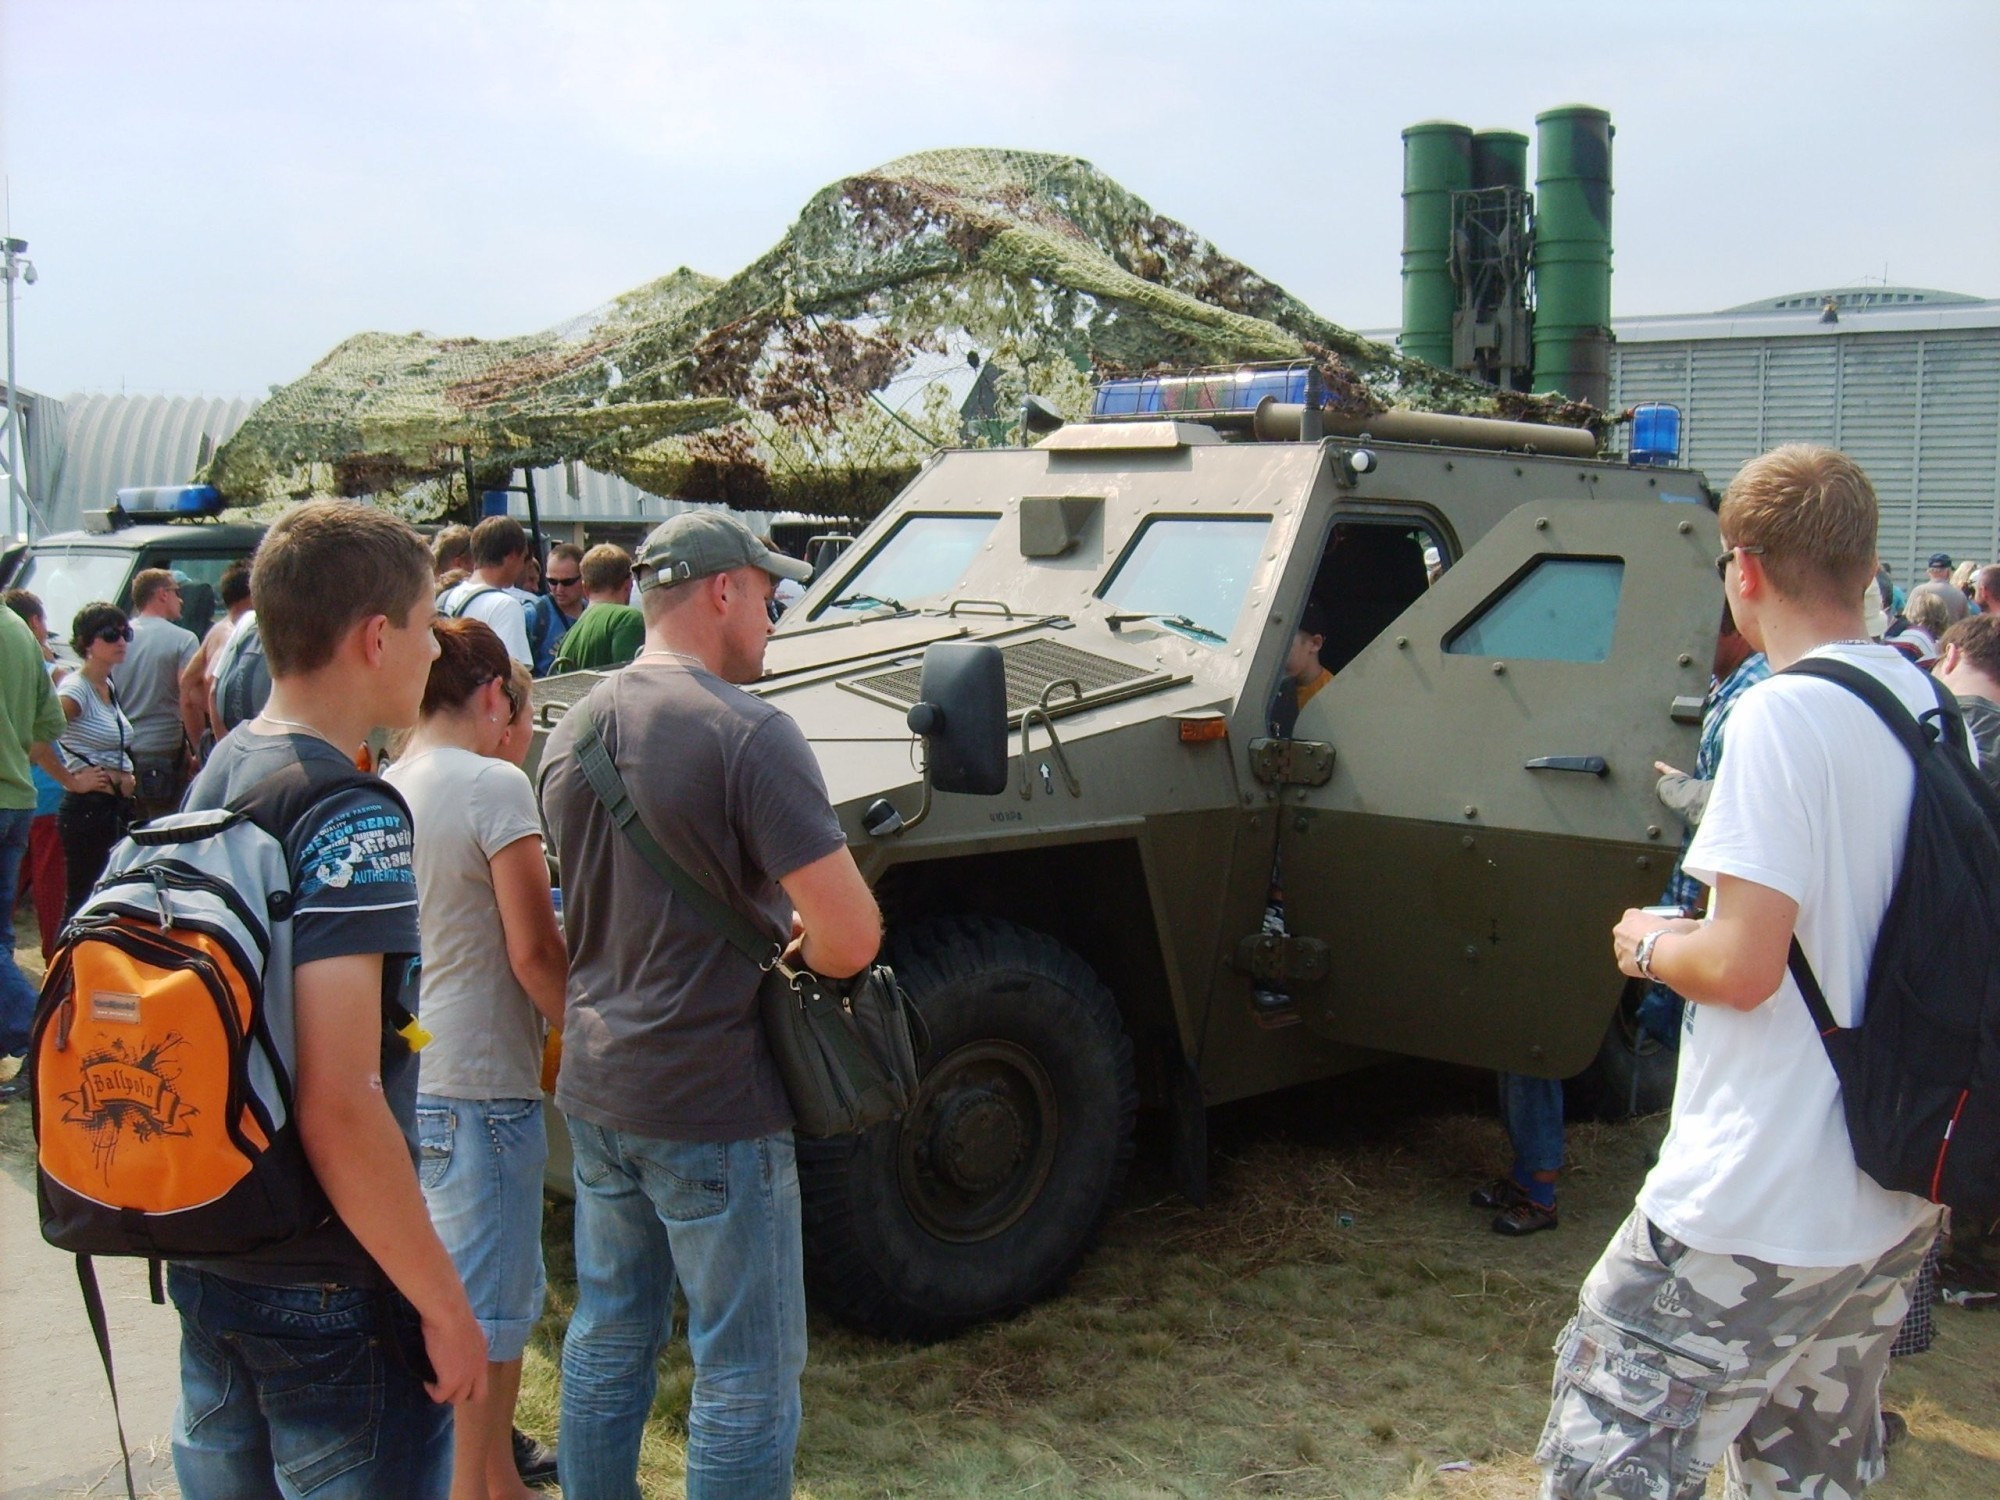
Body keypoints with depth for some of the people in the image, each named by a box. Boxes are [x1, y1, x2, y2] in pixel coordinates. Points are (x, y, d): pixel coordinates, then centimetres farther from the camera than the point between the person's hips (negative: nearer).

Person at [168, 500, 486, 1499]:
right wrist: (444, 1304, -20)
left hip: (206, 1260, 9)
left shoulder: (214, 779, 5)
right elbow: (339, 1105, -28)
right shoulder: (351, 819, -22)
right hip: (327, 1294, -9)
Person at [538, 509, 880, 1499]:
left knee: (608, 1339, 21)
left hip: (594, 1091, 8)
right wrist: (801, 946, -3)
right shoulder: (746, 732, -19)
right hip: (711, 1106, -7)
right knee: (748, 1374, 7)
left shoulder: (572, 731, 4)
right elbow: (852, 937, -25)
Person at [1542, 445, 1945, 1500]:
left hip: (1759, 1210, -9)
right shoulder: (1931, 707, 6)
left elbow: (1744, 967, -23)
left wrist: (1651, 946, -3)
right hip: (1900, 1199, 9)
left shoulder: (1785, 713, -19)